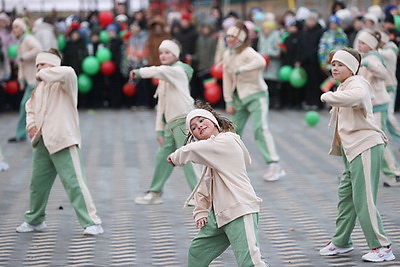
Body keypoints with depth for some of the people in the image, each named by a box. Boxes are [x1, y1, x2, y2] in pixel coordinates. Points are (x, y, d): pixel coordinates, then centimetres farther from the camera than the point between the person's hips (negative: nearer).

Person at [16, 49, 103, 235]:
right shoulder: (39, 88, 14)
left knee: (74, 183, -12)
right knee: (37, 183, 16)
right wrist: (31, 124, 11)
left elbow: (68, 72, -30)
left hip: (63, 142, -8)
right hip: (42, 143, 8)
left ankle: (92, 223, -7)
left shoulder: (64, 84, -6)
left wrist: (44, 73, -17)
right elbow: (31, 108, 31)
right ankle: (34, 220, 33)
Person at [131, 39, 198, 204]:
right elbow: (162, 105, 20)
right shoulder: (164, 78, 21)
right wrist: (159, 129, 15)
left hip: (183, 121, -9)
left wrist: (139, 72, -20)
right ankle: (155, 193, 22)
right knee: (163, 157, 12)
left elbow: (159, 71, -27)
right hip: (171, 123, 9)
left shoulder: (178, 70, -5)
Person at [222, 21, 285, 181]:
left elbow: (261, 62, -39)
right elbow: (227, 79, 9)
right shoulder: (227, 55, 7)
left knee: (260, 129, -17)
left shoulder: (247, 52, -16)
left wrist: (241, 69, -36)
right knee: (234, 129, 12)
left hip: (256, 95, -7)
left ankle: (274, 165, -19)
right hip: (239, 97, 8)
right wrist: (229, 102, 5)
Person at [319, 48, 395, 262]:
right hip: (352, 149, 10)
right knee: (346, 196, 15)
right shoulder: (343, 87, 19)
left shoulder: (357, 83, -12)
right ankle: (341, 242, 27)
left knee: (363, 199, -10)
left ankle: (381, 247, -4)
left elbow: (356, 96, -36)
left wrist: (328, 96, -26)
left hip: (365, 147, -10)